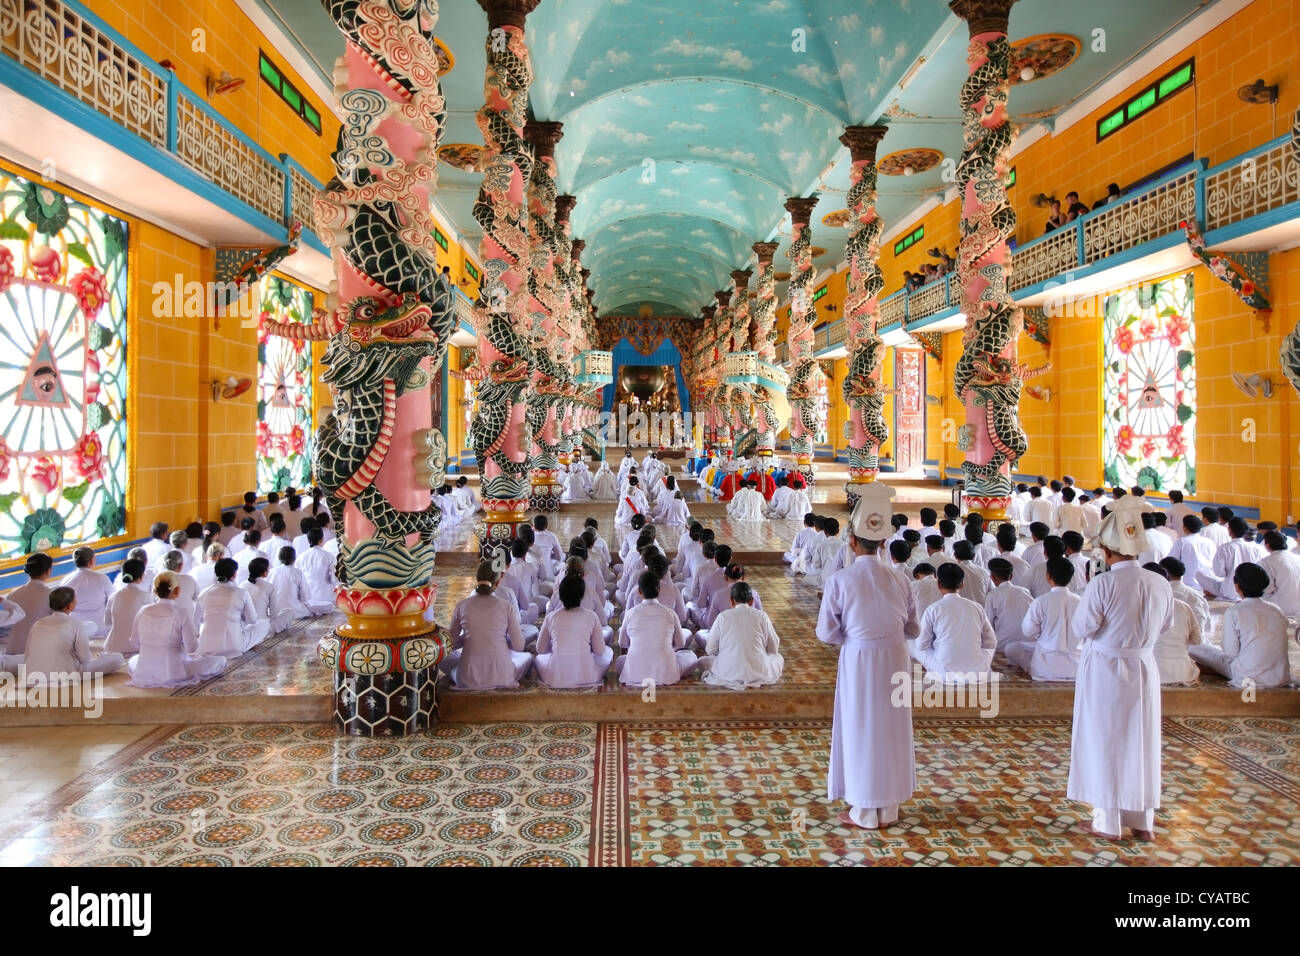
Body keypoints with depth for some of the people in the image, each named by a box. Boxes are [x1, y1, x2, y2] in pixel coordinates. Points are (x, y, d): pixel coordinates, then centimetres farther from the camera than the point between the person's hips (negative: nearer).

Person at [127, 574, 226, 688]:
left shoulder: (143, 611, -4)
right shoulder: (182, 616, -17)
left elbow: (134, 642, 6)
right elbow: (191, 648, -15)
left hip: (144, 674, 5)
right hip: (173, 674, -5)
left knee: (133, 660, 41)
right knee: (220, 660, 6)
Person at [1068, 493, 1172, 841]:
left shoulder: (1102, 585, -21)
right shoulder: (1160, 584, -5)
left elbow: (1081, 628, -14)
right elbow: (1164, 625, 9)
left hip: (1105, 671, -4)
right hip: (1144, 669, 5)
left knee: (1105, 743, 7)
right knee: (1141, 742, 16)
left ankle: (1108, 822, 16)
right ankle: (1143, 820, 26)